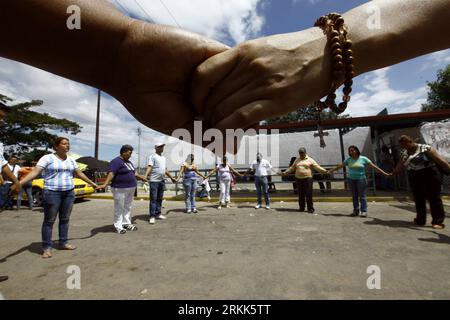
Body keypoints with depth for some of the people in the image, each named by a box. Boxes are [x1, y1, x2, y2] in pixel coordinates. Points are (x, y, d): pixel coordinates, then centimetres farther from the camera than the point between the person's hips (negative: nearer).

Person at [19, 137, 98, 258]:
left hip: (69, 193, 5)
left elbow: (80, 174, 18)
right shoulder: (47, 158, -6)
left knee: (65, 219, 12)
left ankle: (63, 243, 23)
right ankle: (47, 247, 12)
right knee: (49, 220, 2)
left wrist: (92, 183, 21)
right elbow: (35, 172, -13)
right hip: (52, 192, -5)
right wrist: (19, 183, -26)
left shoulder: (71, 160, 11)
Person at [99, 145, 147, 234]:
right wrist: (105, 184, -36)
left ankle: (127, 223, 24)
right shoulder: (116, 161, -12)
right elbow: (111, 174, -25)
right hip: (120, 189, -8)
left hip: (130, 189, 9)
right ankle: (118, 226, 10)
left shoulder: (129, 162, 15)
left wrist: (142, 178, 37)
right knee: (119, 208, 0)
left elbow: (134, 173, 27)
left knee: (127, 207, 14)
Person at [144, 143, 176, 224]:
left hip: (162, 180, 7)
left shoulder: (163, 157, 17)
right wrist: (145, 175, -35)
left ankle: (158, 214, 20)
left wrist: (171, 177, 27)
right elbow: (149, 167, -19)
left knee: (159, 199, 12)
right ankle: (152, 216, -1)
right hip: (154, 181, -7)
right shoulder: (152, 156, -6)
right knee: (153, 199, -5)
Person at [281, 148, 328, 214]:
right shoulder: (297, 160, 15)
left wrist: (325, 171, -13)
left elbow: (317, 167, -2)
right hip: (298, 179, 4)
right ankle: (301, 208, 15)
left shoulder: (310, 160, 4)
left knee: (309, 194, -5)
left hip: (307, 179, -3)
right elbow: (292, 168, 22)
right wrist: (285, 172, 19)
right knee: (300, 194, 6)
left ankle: (310, 208, 3)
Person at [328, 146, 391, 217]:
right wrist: (331, 171, 15)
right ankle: (356, 211, 15)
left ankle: (364, 211, 2)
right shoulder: (349, 159, 6)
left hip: (361, 179, -3)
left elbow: (374, 166, -4)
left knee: (362, 195, -2)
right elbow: (340, 166, 13)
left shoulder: (363, 159, -3)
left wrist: (385, 174, -7)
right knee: (354, 196, 8)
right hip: (351, 179, 3)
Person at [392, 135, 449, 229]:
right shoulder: (405, 153, 10)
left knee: (434, 198, 0)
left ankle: (438, 221, 9)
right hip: (415, 178, 6)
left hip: (430, 176, -6)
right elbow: (400, 166, 20)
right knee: (418, 199, 9)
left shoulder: (426, 148, -9)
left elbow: (441, 160, -11)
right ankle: (420, 220, 19)